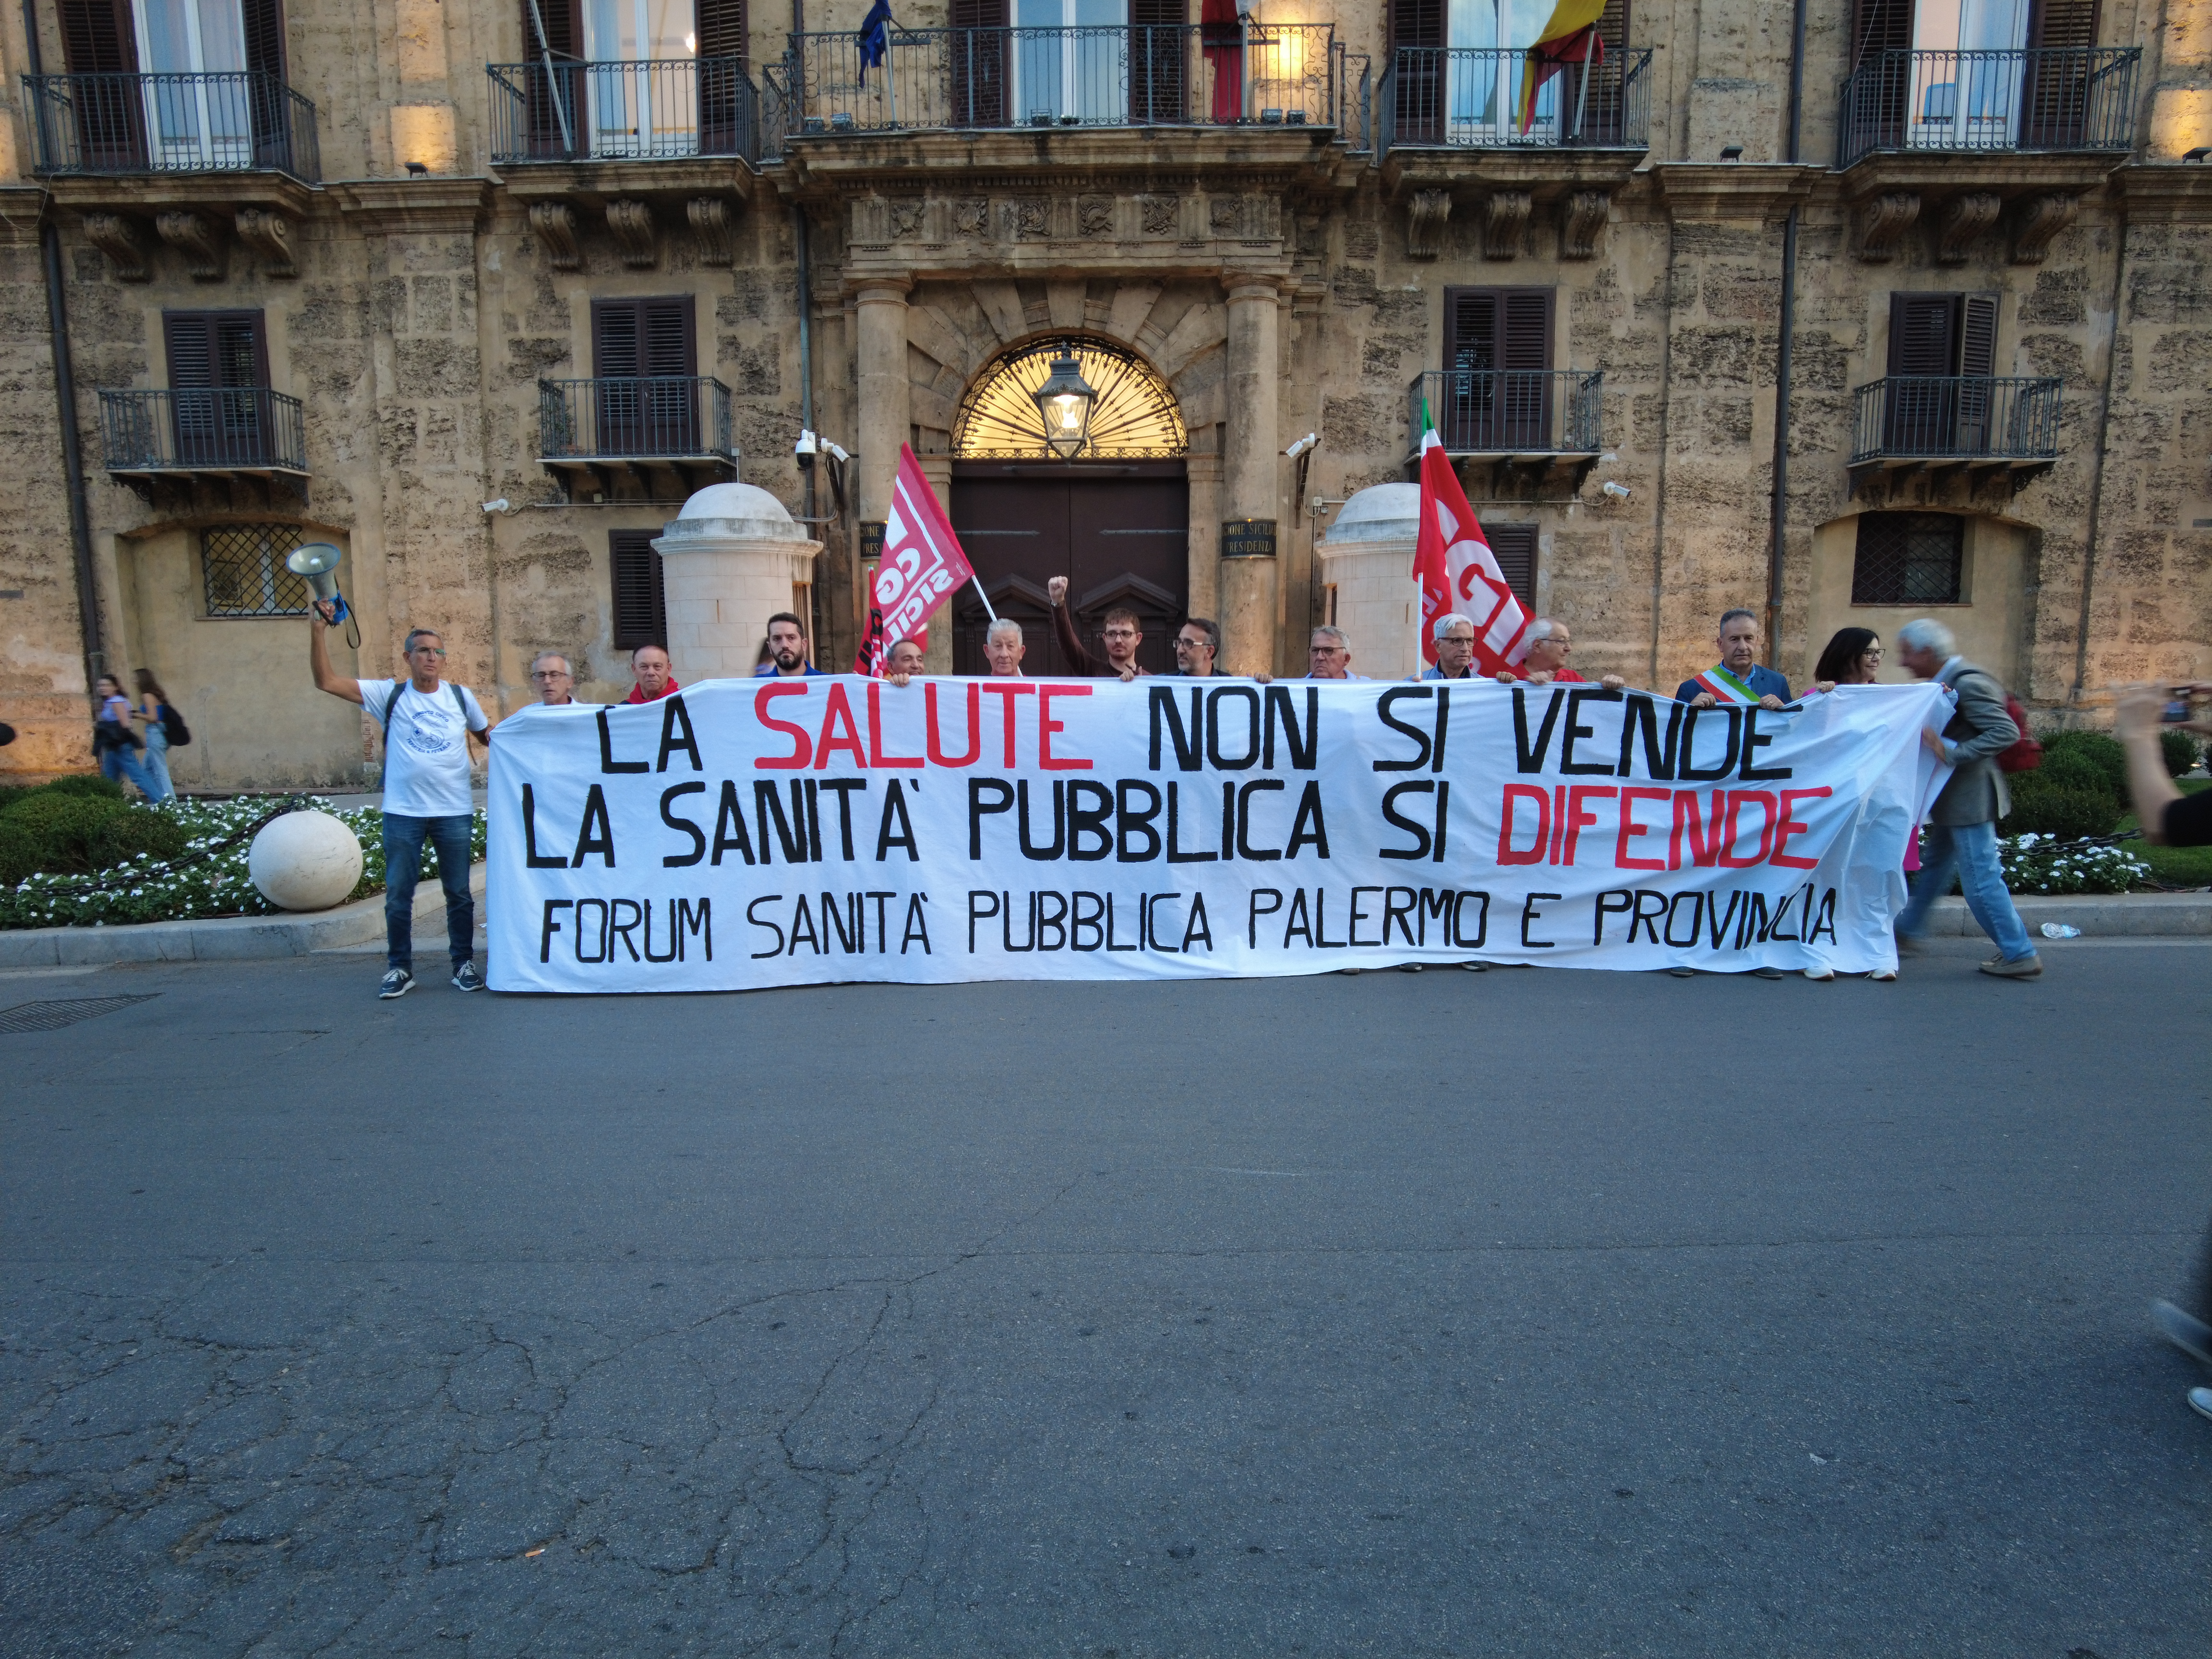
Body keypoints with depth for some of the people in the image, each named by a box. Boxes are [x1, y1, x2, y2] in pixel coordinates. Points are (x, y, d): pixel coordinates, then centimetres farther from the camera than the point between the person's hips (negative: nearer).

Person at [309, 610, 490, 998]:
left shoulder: (461, 696, 6)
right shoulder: (389, 695, 2)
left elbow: (488, 736, 16)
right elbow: (328, 681, -5)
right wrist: (317, 632, -14)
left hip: (454, 812, 1)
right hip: (403, 812, 0)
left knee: (459, 893, 8)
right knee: (398, 894, 6)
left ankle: (464, 965, 19)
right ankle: (400, 969, 18)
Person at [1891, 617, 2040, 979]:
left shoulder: (1967, 683, -20)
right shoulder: (1948, 682, 10)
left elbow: (2006, 732, -27)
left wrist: (1954, 752, -30)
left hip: (1969, 798, -10)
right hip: (1955, 799, 10)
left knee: (1981, 879, -4)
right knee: (1935, 868, 20)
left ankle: (2020, 955, 6)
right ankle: (1906, 934, 33)